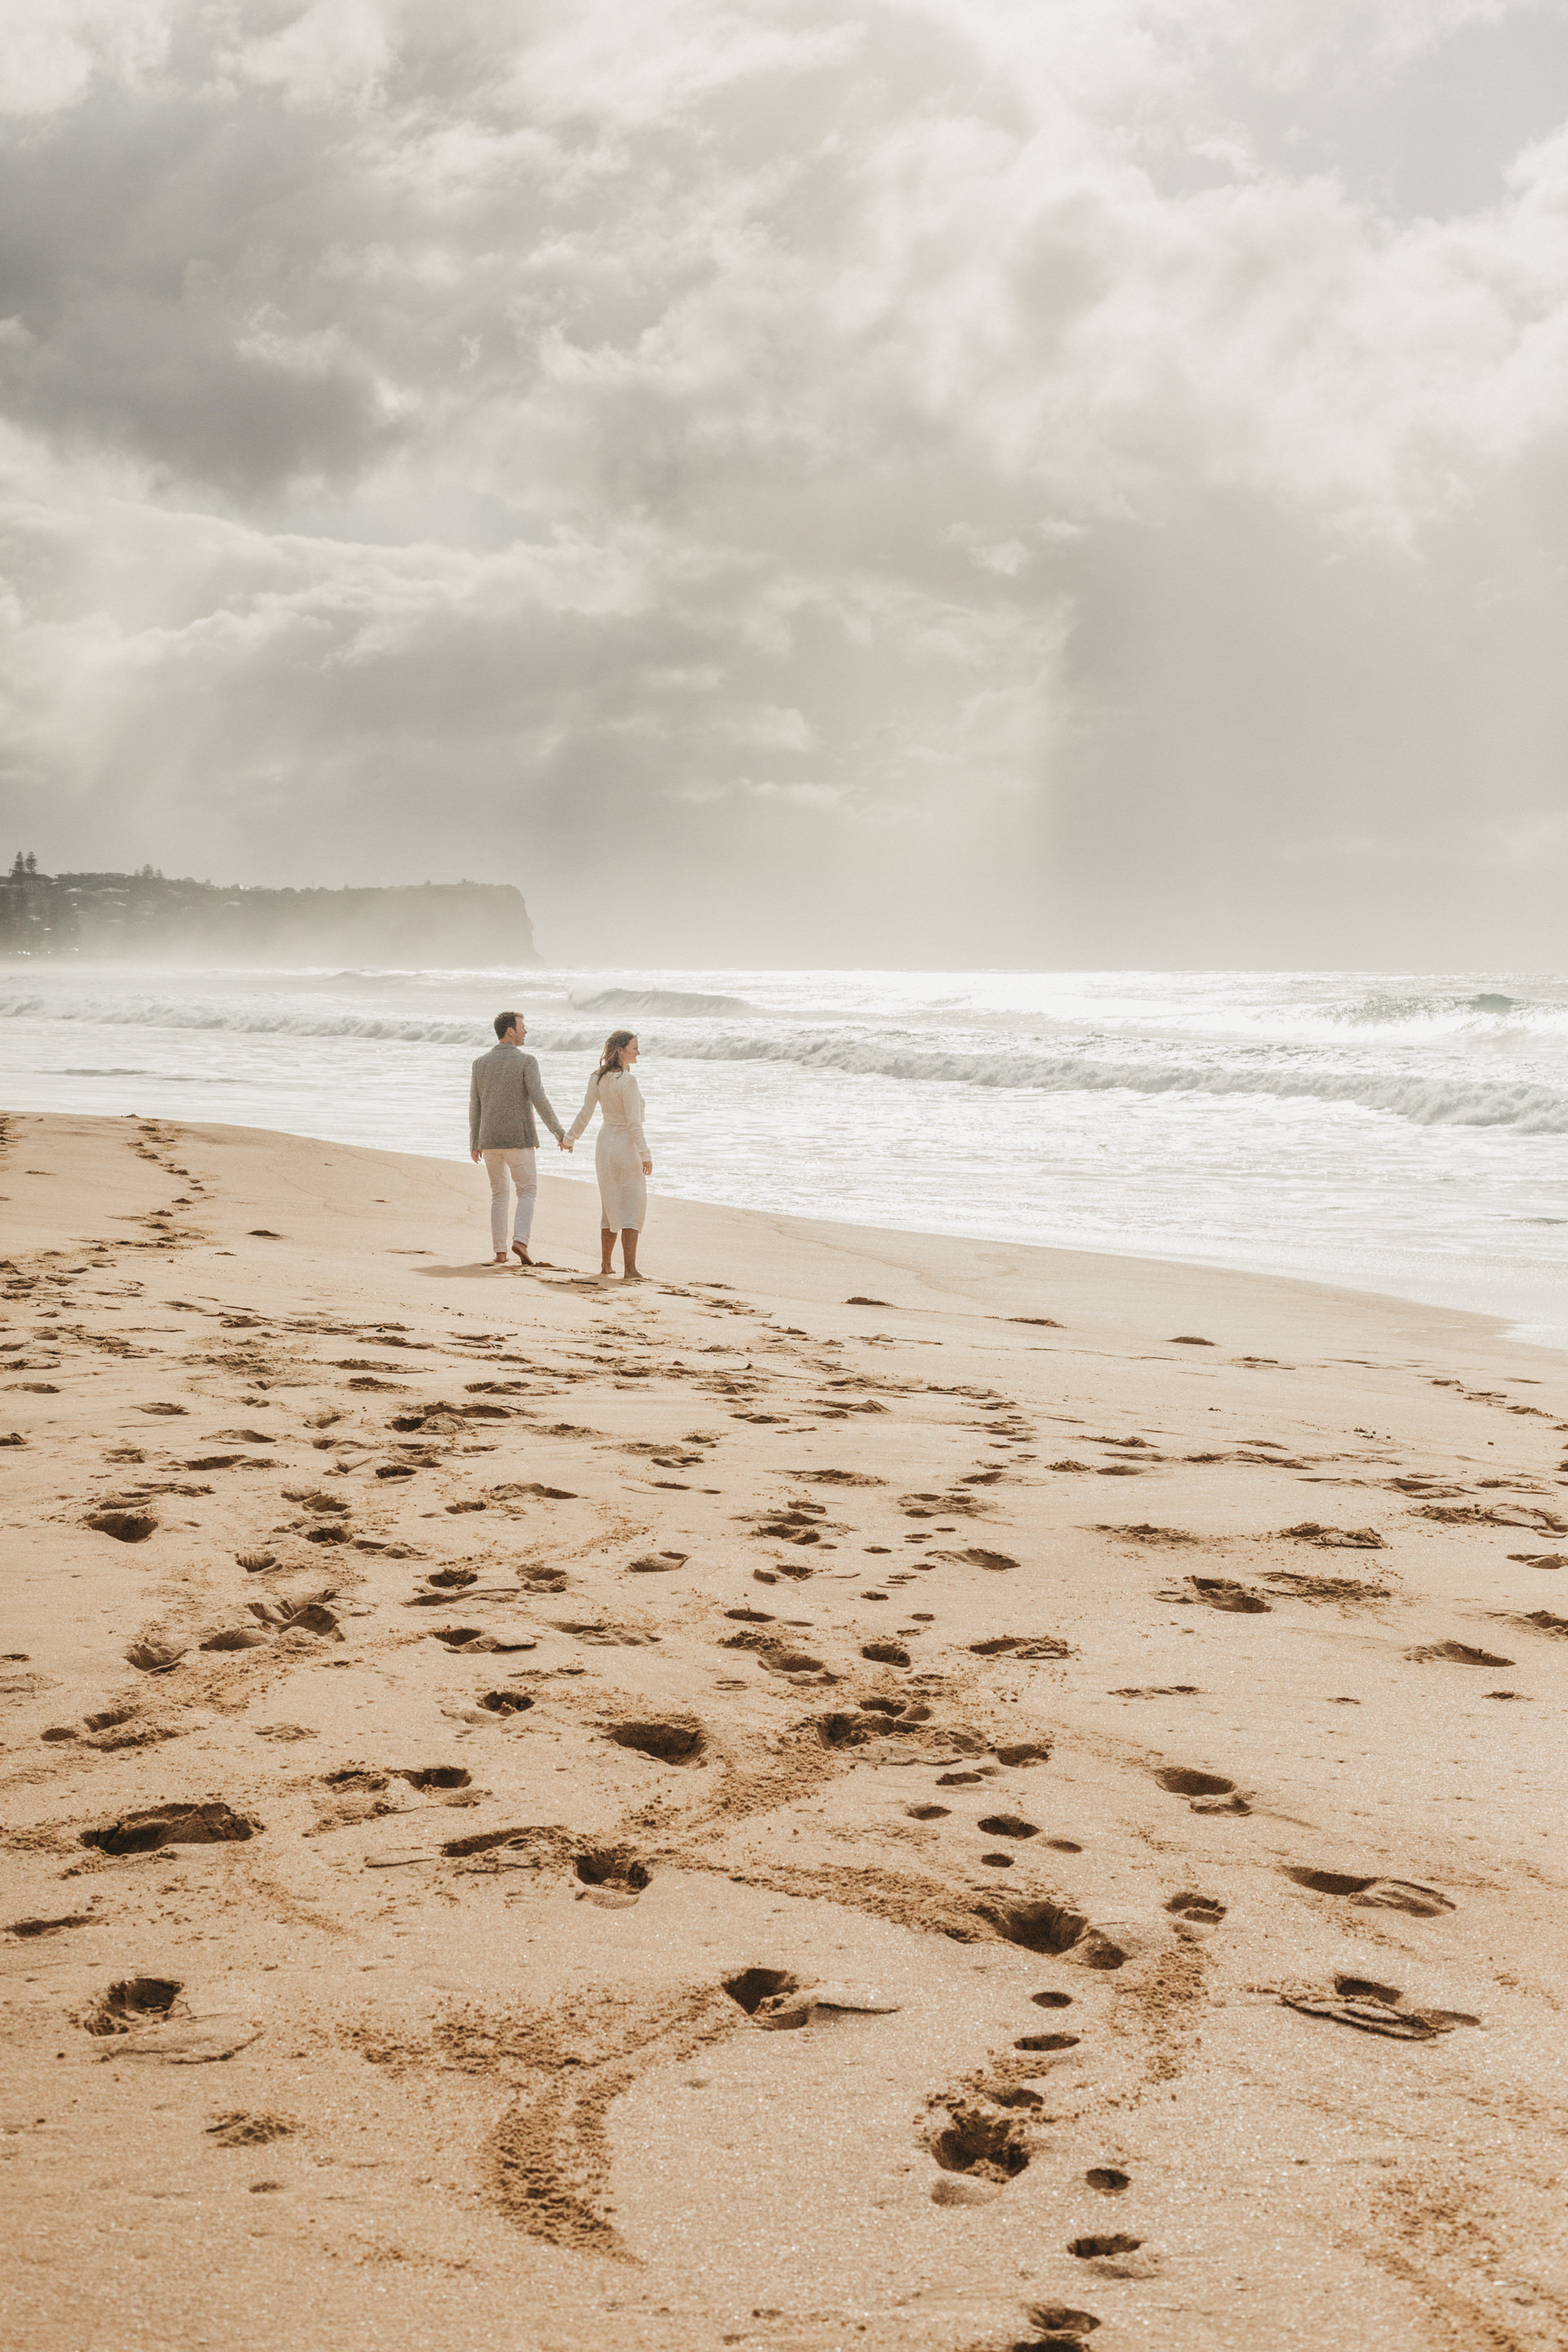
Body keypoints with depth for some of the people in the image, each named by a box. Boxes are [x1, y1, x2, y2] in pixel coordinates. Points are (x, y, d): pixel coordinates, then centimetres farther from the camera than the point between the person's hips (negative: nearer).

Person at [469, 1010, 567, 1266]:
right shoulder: (526, 1061, -9)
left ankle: (500, 1252, 9)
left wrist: (474, 1144, 16)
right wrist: (559, 1134, -11)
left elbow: (475, 1107, 7)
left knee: (499, 1195, 14)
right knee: (527, 1193, 5)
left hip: (490, 1140, 4)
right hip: (519, 1139, -4)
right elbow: (539, 1100, -16)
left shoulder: (481, 1063, 5)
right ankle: (520, 1241, -17)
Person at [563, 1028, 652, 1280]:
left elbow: (585, 1113, 7)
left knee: (611, 1207, 17)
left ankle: (605, 1265, 21)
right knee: (632, 1208, -2)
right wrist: (645, 1154, -18)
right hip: (627, 1146, -7)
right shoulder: (627, 1081, -19)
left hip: (605, 1144, 7)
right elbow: (634, 1121, -21)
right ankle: (630, 1268, -7)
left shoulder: (597, 1079, 1)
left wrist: (569, 1138, 22)